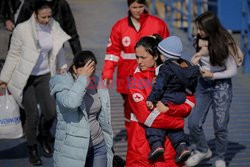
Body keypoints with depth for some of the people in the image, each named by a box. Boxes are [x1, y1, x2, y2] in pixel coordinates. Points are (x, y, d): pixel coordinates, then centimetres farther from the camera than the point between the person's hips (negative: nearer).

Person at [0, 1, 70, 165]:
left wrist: (62, 66, 9)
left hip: (44, 76, 3)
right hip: (25, 77, -3)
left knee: (51, 112, -4)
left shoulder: (54, 27, -7)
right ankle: (32, 149, 18)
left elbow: (59, 49, 11)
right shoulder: (22, 29, -15)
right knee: (33, 114, -5)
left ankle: (44, 137, 29)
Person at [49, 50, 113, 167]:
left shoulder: (97, 83, 7)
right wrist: (83, 77, -26)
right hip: (73, 149, -5)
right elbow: (71, 102, -33)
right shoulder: (63, 84, -10)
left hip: (98, 145, 5)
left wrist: (108, 144, 18)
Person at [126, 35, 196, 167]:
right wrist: (180, 122, -9)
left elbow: (190, 103, -2)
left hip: (169, 138, 2)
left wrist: (168, 108, -18)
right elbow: (145, 116, -13)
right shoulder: (136, 79, -4)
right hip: (143, 138, -2)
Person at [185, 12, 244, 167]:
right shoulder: (201, 41, -3)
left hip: (221, 86, -4)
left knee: (220, 126, 1)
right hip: (203, 85, 5)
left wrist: (213, 75, -20)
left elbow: (233, 71, -11)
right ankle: (203, 150, 23)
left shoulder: (224, 44, -16)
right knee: (193, 123, -2)